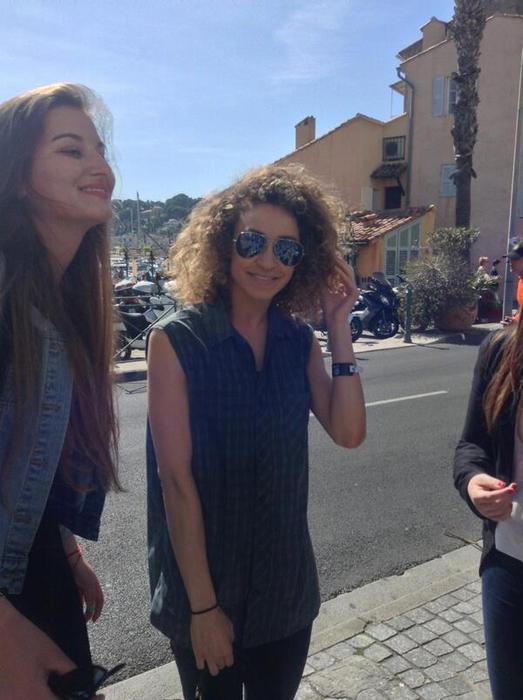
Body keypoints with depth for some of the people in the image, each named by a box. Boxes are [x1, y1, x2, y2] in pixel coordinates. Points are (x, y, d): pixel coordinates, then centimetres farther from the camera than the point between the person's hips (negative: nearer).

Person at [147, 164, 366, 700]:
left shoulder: (299, 340, -2)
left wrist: (338, 326, -14)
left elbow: (348, 433, -10)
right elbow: (176, 478, -18)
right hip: (202, 586, -4)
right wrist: (202, 605, -15)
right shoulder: (176, 340, -17)